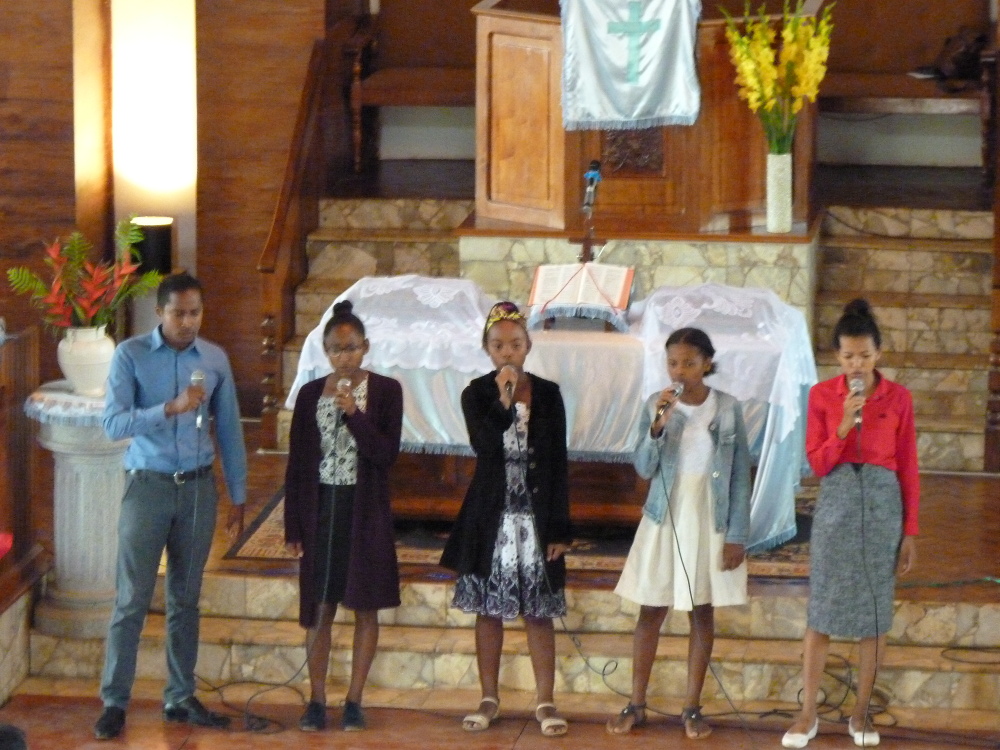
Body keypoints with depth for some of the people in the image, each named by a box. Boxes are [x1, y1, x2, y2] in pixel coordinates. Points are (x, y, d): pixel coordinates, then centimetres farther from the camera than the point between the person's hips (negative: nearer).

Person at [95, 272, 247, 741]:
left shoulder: (215, 359, 3)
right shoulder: (130, 356, -7)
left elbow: (229, 430, 9)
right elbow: (113, 424, -17)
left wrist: (238, 496, 8)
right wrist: (171, 408, -29)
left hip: (198, 488, 3)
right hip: (148, 486, -3)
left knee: (185, 599, 10)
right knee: (132, 599, -3)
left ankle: (180, 698, 18)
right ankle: (115, 703, 2)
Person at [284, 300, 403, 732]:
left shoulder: (385, 391, -1)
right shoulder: (310, 394, 5)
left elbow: (387, 454, -8)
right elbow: (297, 462, 6)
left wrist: (354, 413, -20)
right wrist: (293, 527, 3)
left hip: (365, 511, -1)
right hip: (321, 508, 2)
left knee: (365, 607, 4)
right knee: (318, 608, 2)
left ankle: (354, 701, 11)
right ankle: (317, 702, 7)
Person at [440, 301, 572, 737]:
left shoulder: (548, 394, 1)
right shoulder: (476, 395, 0)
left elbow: (558, 464, 1)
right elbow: (483, 445, -17)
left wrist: (560, 528, -2)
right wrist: (503, 401, -26)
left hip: (536, 516, 0)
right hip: (491, 517, 0)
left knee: (539, 612, 2)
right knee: (488, 609, 7)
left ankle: (545, 702, 7)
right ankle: (489, 699, 17)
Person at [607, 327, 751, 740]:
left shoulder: (727, 408, -5)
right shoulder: (656, 405, -3)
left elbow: (740, 476, -2)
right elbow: (643, 468, -7)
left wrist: (736, 535, -6)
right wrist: (659, 425, -22)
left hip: (710, 520, 0)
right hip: (664, 518, 1)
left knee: (702, 612, 6)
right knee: (651, 611, 3)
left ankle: (693, 707, 13)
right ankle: (636, 705, 11)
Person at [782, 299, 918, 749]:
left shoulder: (898, 398, -1)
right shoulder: (822, 395, 0)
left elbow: (907, 468, 2)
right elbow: (816, 463, -2)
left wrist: (910, 531, 0)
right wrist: (844, 425, -18)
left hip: (882, 503, 0)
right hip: (835, 502, 0)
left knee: (874, 610, 4)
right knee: (821, 610, 1)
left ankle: (861, 712, 14)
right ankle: (808, 713, 7)